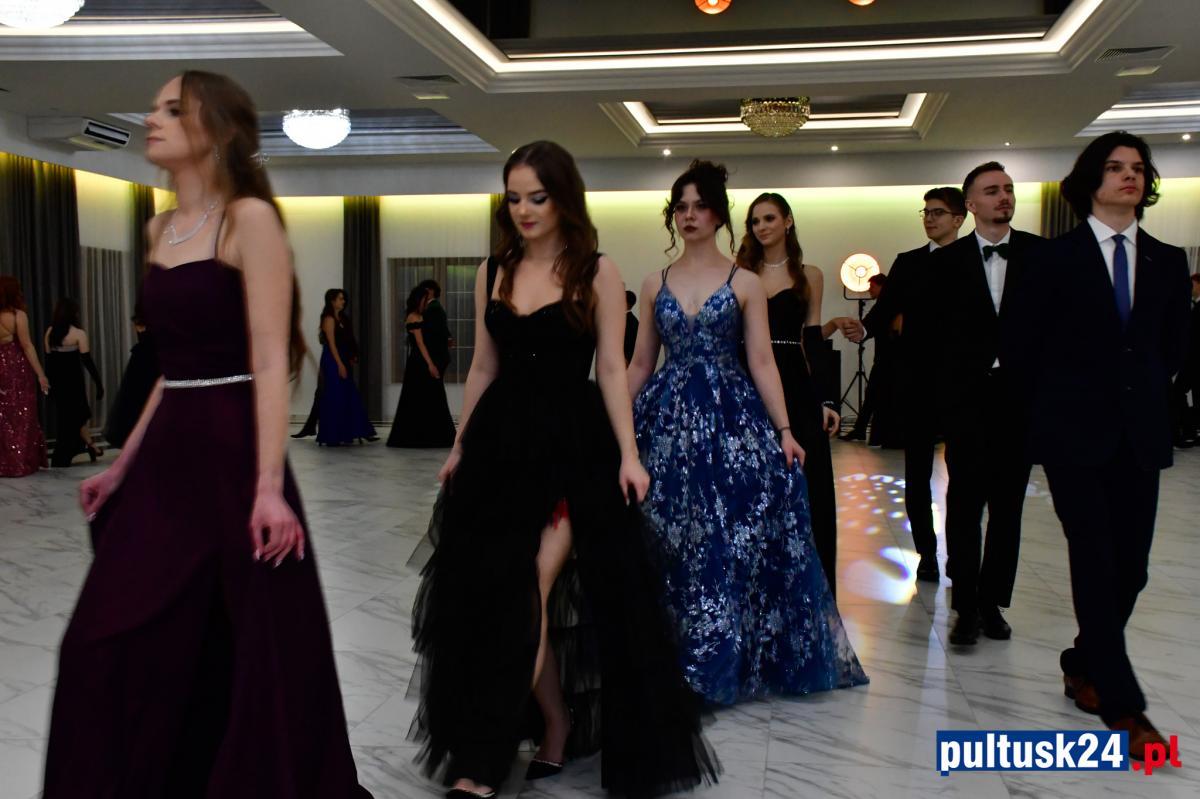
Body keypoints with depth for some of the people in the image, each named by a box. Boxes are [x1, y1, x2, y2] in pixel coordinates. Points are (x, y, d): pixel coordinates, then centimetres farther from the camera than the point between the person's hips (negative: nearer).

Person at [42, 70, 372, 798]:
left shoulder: (249, 219, -9)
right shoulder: (160, 228, 14)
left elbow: (270, 361, -16)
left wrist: (269, 485, -23)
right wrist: (123, 464, 19)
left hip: (232, 452, -8)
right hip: (167, 455, 8)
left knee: (258, 650, 3)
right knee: (108, 644, 12)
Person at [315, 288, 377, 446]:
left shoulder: (341, 318, 16)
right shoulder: (329, 319, -9)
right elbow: (331, 343, -15)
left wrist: (351, 357, 6)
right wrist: (340, 364, -19)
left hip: (342, 361, 9)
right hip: (332, 362, -9)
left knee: (350, 397, 7)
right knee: (334, 398, -5)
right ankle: (332, 437, 1)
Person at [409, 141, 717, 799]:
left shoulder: (596, 273, -2)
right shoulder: (493, 272, 9)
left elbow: (611, 369, -4)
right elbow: (483, 368, 13)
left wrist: (628, 454, -10)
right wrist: (460, 446, 14)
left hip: (573, 442, -4)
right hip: (501, 440, 5)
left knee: (527, 596, -7)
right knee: (504, 595, 6)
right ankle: (557, 727, 25)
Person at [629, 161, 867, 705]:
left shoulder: (745, 283, 3)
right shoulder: (655, 285, 10)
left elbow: (762, 362, -1)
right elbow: (640, 364, 13)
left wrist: (783, 431, -10)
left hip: (730, 421, -2)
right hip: (667, 422, 2)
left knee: (733, 539, -4)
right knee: (669, 545, 2)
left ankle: (724, 663, 11)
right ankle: (673, 661, 16)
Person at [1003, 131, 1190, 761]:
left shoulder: (1168, 262, 10)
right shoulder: (1058, 257, -2)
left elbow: (1174, 346, 19)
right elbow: (1019, 342, 1)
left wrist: (1142, 394, 12)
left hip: (1139, 434, 4)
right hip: (1074, 433, -4)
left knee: (1130, 568, 6)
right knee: (1095, 563, -6)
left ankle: (1084, 666, 27)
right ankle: (1123, 704, 1)